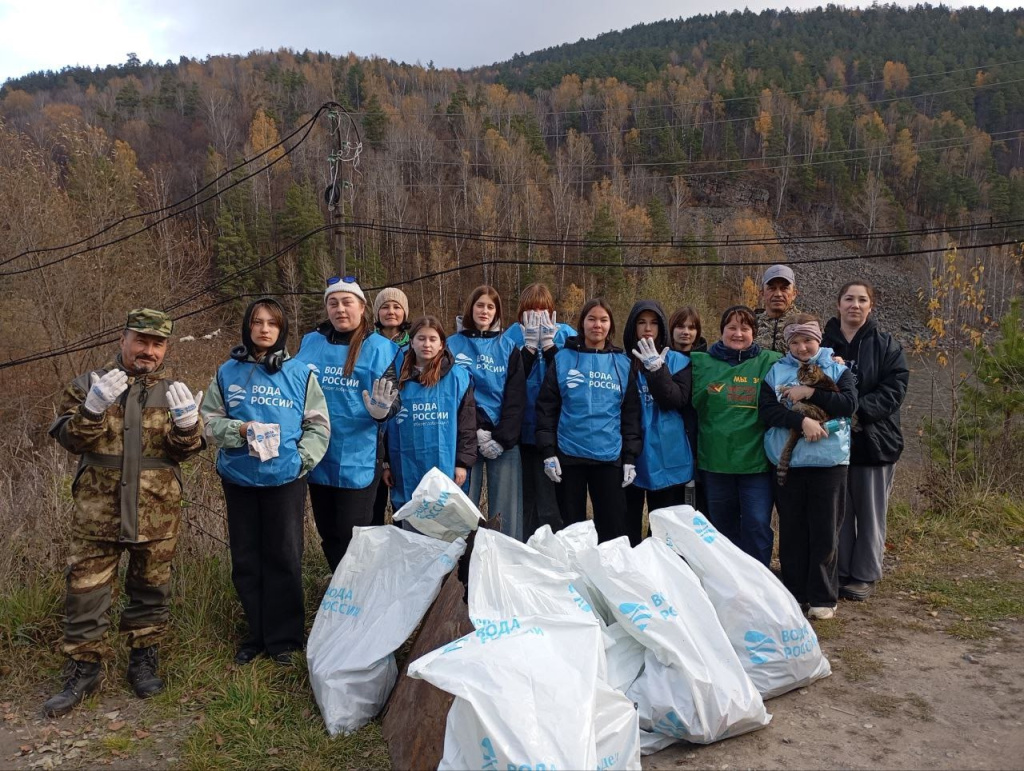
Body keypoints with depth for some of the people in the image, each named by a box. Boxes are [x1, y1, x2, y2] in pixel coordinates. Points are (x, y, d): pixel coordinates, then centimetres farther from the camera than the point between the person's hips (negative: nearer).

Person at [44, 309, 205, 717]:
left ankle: (144, 661, 29)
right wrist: (92, 410, -22)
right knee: (85, 590, 5)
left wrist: (187, 423, -24)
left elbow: (186, 450, -1)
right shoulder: (91, 383, 3)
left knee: (151, 589, 12)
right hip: (98, 511, -1)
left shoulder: (172, 391, 6)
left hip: (156, 513, 1)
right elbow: (67, 438, -3)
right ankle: (83, 668, 22)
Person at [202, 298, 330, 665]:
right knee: (246, 559, 10)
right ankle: (256, 633, 26)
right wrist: (239, 429, -13)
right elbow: (210, 420, 6)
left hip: (285, 479, -2)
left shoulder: (300, 372, 0)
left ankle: (284, 638, 19)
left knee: (284, 559, 5)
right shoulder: (227, 372, 5)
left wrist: (302, 458, -11)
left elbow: (318, 424, 2)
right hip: (239, 479, 2)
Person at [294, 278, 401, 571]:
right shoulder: (311, 342, 7)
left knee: (351, 535, 0)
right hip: (317, 455, 5)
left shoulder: (378, 347, -5)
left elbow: (391, 401, -8)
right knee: (327, 533, 17)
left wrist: (381, 410, -29)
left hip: (357, 458, -5)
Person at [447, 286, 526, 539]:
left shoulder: (508, 347, 9)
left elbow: (516, 398, 2)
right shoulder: (453, 345, 5)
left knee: (505, 509, 1)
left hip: (505, 440, 1)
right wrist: (475, 432, -11)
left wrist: (502, 438, -9)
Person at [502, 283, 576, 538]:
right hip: (522, 429, 2)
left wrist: (548, 342, -15)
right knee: (525, 496, 10)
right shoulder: (513, 334, 4)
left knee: (550, 501, -3)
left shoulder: (565, 334, 2)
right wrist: (530, 344, -15)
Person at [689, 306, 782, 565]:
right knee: (723, 526, 14)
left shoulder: (770, 362, 2)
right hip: (715, 461, 2)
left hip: (756, 461, -2)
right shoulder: (702, 362, 7)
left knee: (758, 526, -2)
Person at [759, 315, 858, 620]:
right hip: (787, 462, 1)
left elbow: (849, 404, -8)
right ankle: (794, 593, 20)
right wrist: (803, 420, -18)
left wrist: (810, 393, -13)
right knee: (792, 531, 8)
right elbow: (767, 410, -6)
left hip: (828, 461, -1)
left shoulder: (837, 369, 8)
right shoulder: (776, 372, 9)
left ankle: (823, 598, 12)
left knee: (825, 532, 2)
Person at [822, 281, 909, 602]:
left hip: (874, 441, -1)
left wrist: (859, 410, -20)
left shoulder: (887, 346, 1)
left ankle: (865, 576, 19)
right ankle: (839, 573, 20)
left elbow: (894, 388, -8)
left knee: (870, 512, 7)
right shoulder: (822, 344, 5)